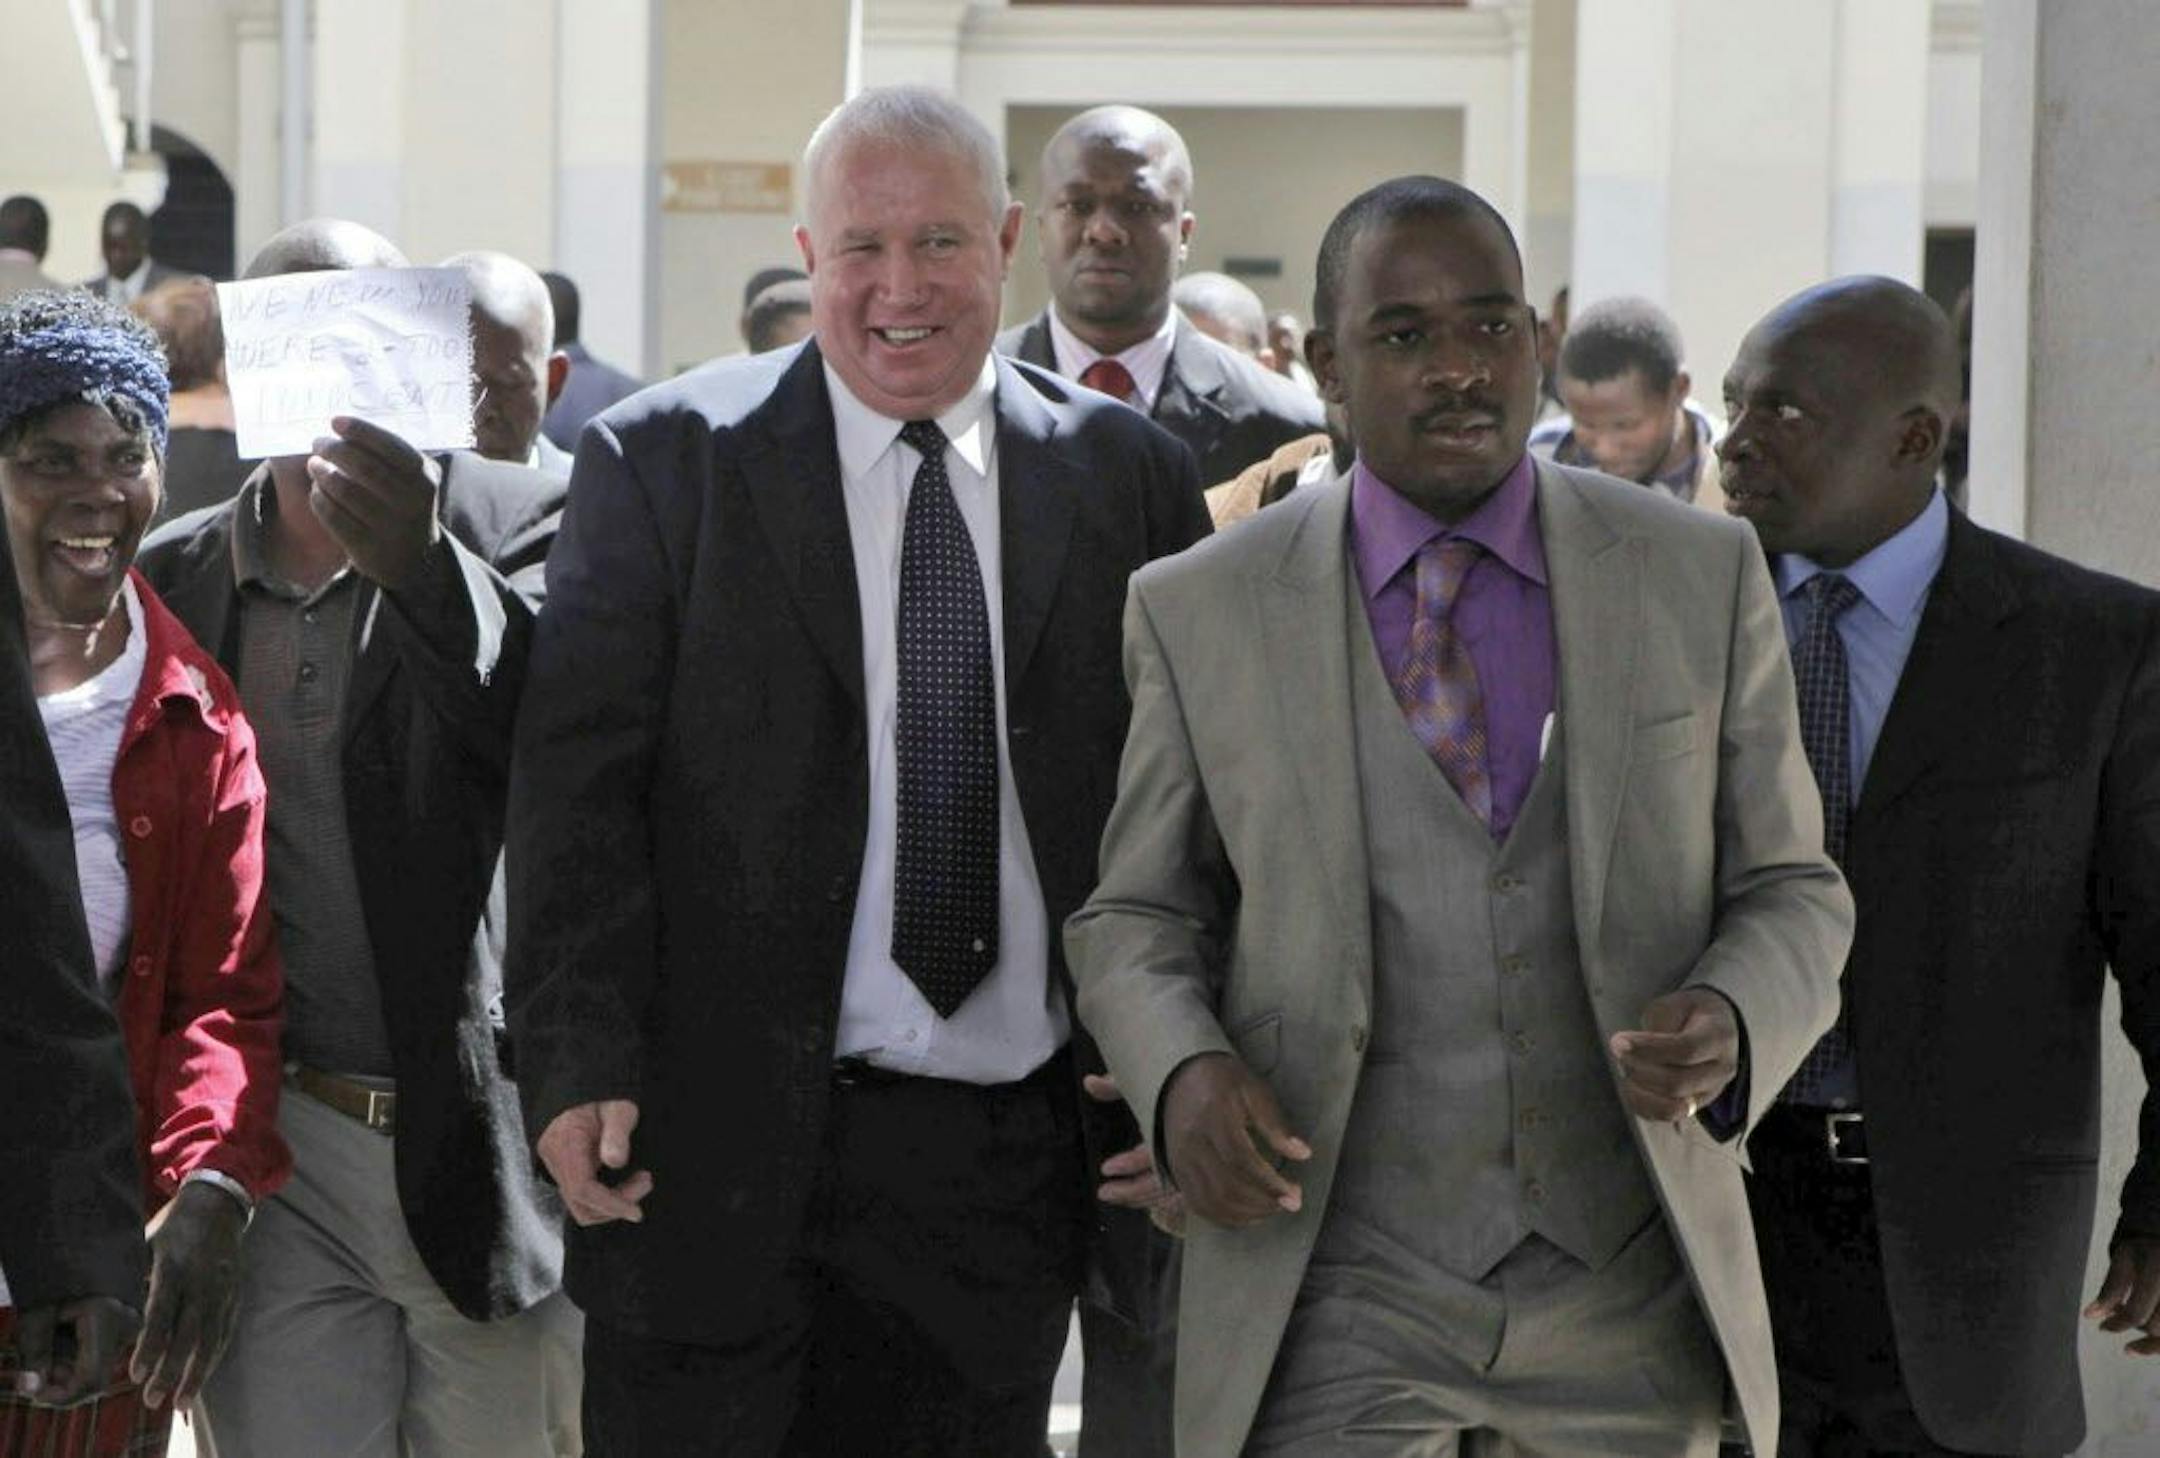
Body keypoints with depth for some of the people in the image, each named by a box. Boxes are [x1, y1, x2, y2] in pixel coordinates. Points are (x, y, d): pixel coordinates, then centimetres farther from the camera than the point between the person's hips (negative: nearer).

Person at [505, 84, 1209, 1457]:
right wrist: (579, 1064, -14)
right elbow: (578, 780, -5)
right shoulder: (663, 460, 0)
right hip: (720, 1140, -2)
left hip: (1011, 1156, 2)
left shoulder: (1130, 478, 7)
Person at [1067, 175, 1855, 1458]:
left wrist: (1728, 1027, -15)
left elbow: (1791, 896, 7)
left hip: (1626, 1295, 1)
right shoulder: (1202, 613, 1)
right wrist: (1181, 1073, -12)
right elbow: (1137, 920, 10)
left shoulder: (1702, 579, 2)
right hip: (1334, 1294, -1)